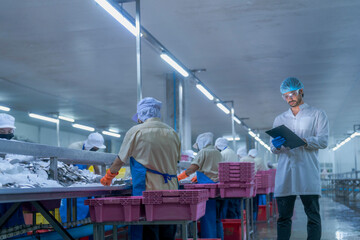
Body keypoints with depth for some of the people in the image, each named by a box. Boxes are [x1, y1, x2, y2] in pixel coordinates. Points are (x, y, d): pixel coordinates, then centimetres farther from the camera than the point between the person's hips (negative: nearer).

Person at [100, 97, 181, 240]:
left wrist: (108, 177, 23)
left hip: (147, 189, -5)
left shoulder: (136, 131, -1)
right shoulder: (172, 133, 13)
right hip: (171, 189, 5)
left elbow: (121, 160, 7)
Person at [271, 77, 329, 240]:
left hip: (308, 172, -3)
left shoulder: (317, 114, 12)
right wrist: (277, 146, -9)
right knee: (283, 217, 0)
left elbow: (323, 141, -1)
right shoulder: (280, 119, 22)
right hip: (285, 173, 3)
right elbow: (272, 148, 15)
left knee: (313, 216, -4)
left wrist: (303, 141, -18)